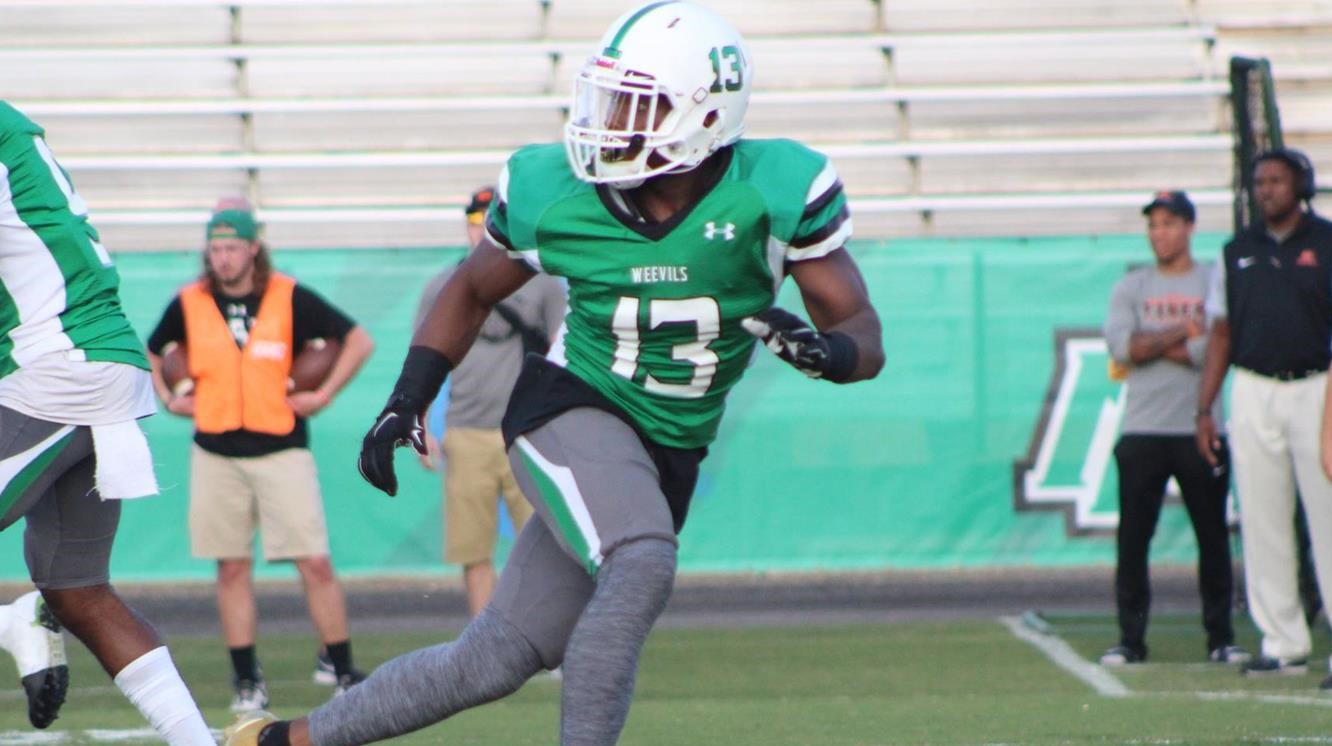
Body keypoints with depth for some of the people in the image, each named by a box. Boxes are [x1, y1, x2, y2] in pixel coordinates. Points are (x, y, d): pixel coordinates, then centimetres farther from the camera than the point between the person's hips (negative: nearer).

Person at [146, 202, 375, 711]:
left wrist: (323, 395, -3)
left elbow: (359, 341, 3)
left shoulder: (291, 298, -4)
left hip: (282, 450, -2)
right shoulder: (188, 304, 3)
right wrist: (168, 399, 9)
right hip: (215, 455, 2)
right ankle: (246, 680, 10)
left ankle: (345, 672, 0)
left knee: (315, 563, -7)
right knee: (232, 569, 4)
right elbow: (150, 353, 22)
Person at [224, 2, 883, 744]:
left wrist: (821, 350, -33)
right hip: (570, 411, -2)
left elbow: (864, 334, -10)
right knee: (641, 568, -33)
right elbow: (473, 292, 10)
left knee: (493, 663, 6)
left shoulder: (773, 193, -15)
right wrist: (406, 402, 0)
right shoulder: (554, 192, -10)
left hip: (667, 460, 2)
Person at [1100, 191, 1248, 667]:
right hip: (1143, 431, 2)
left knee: (1213, 536, 2)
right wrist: (1182, 332, -8)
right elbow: (1120, 345, -6)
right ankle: (1131, 640, 4)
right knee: (1132, 538, -1)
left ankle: (1221, 637, 9)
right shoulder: (1131, 288, 11)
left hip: (1200, 430, -2)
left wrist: (1151, 345, -7)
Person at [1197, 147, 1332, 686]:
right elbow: (1221, 332, 16)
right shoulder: (1237, 252, 13)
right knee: (1262, 523, 3)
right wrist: (1204, 408, 9)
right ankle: (1283, 644, 10)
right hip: (1252, 394, 4)